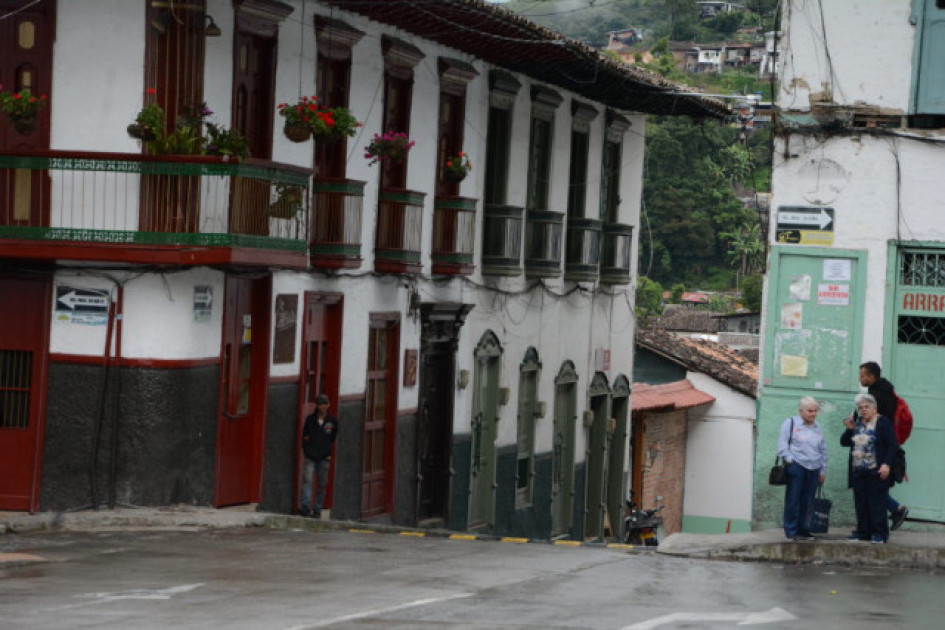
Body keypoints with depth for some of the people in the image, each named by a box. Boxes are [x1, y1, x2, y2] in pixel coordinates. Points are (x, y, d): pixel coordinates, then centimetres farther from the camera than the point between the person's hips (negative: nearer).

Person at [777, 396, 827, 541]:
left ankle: (803, 530, 12)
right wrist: (788, 459, -12)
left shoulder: (817, 427, 20)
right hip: (796, 466, -5)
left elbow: (823, 449, 23)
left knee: (808, 502, 4)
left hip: (813, 469, 5)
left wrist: (823, 470, 19)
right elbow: (782, 444, 0)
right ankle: (791, 531, -3)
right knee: (793, 500, -6)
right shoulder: (790, 423, 4)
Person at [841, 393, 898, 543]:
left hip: (876, 471, -6)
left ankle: (879, 533, -2)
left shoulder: (883, 422, -3)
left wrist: (886, 464, -17)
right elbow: (844, 442, 17)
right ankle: (863, 532, 12)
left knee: (877, 502, -6)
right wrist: (849, 429, 0)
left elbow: (893, 445, -7)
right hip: (858, 471, 6)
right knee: (861, 503, 6)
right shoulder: (856, 423, 15)